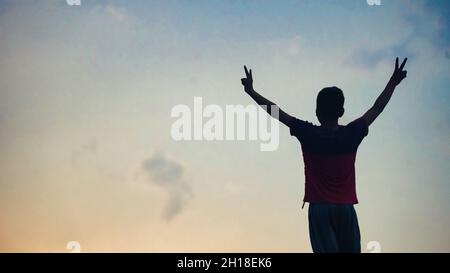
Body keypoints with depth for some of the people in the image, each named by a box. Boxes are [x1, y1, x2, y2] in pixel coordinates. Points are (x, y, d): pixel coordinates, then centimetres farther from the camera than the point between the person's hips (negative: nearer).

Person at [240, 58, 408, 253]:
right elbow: (377, 108, 10)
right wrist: (393, 83, 20)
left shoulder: (308, 134, -6)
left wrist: (250, 91, 8)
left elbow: (275, 111, 0)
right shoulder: (352, 134, -2)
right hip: (346, 208, 1)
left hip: (319, 208, -1)